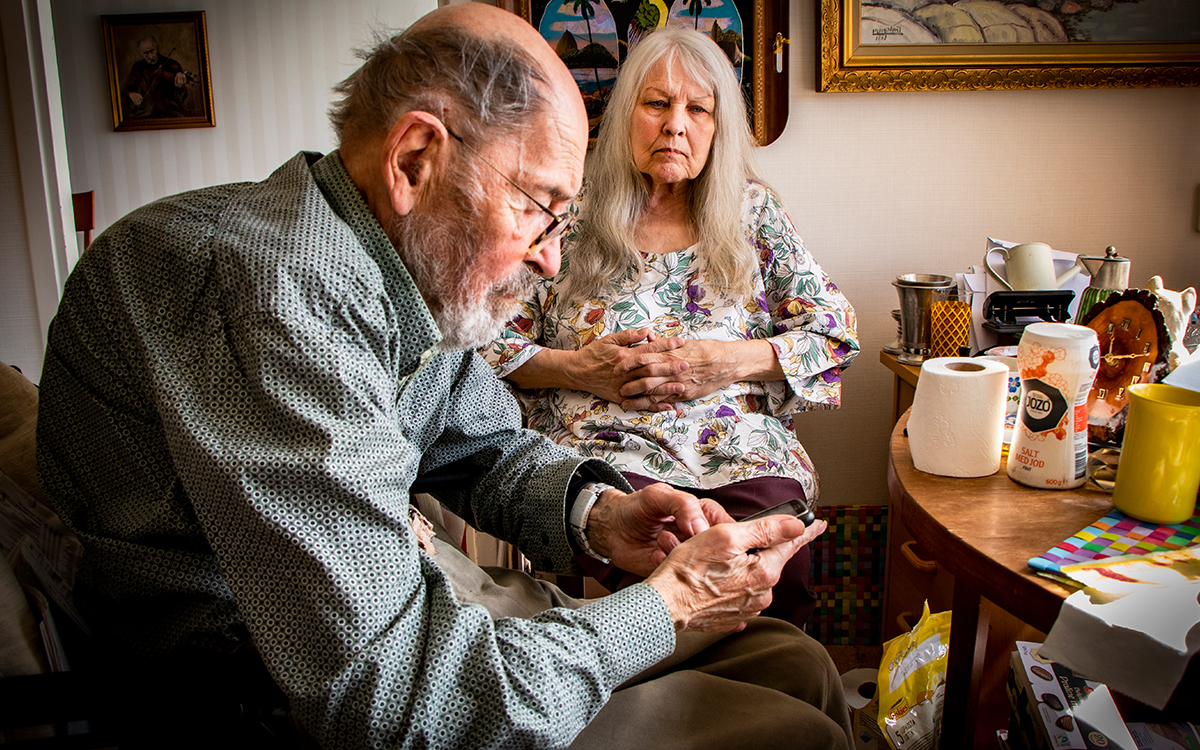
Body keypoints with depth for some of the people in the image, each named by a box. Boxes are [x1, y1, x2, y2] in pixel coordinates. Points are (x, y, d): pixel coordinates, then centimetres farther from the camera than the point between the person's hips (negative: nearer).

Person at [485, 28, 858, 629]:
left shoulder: (754, 212, 14)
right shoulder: (570, 211, 9)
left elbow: (836, 331, 9)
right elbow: (486, 341, 6)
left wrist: (731, 362, -7)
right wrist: (575, 368, -11)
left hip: (740, 448, 2)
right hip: (601, 445, -1)